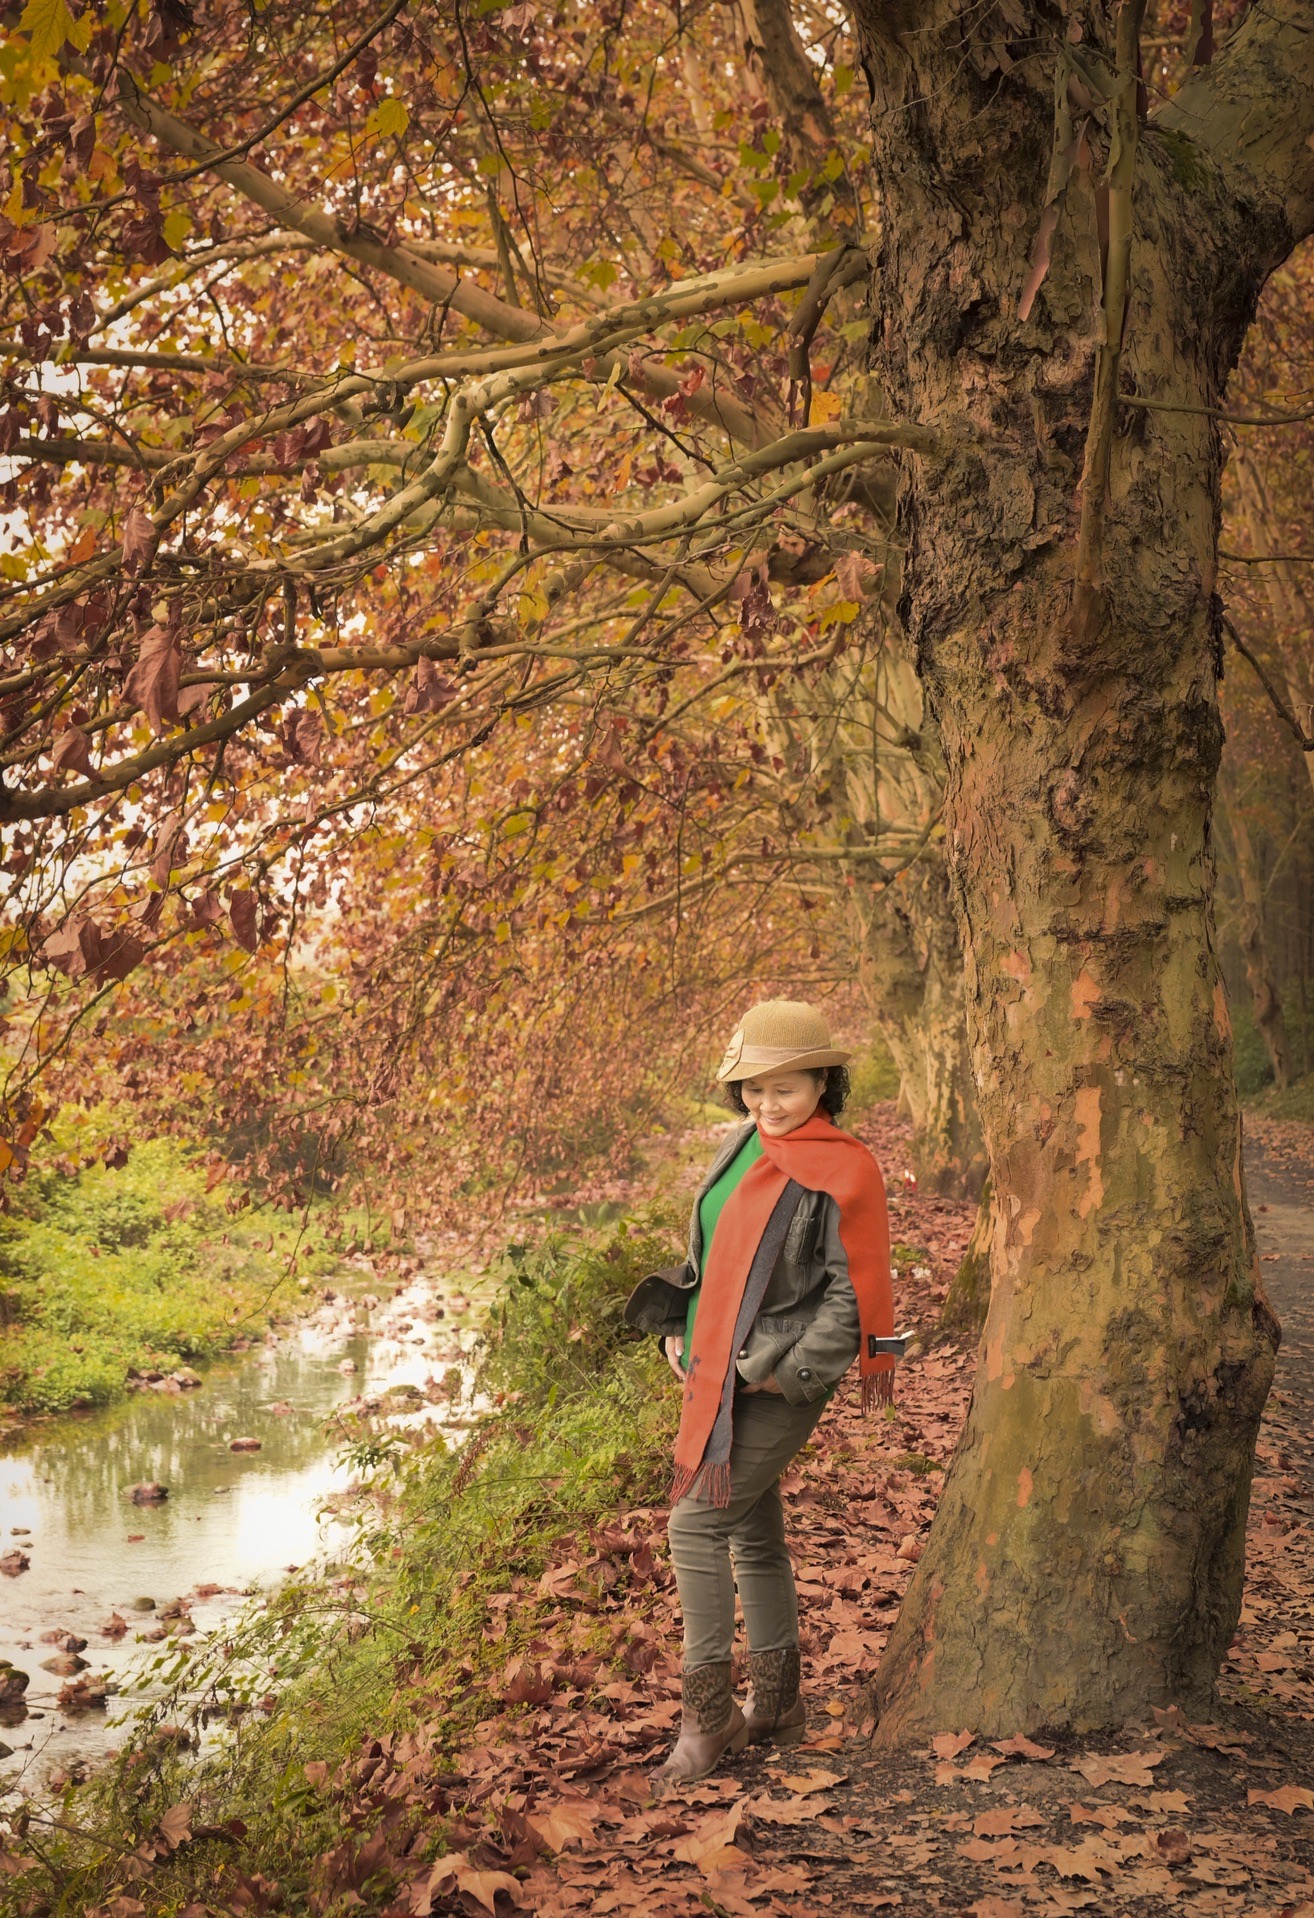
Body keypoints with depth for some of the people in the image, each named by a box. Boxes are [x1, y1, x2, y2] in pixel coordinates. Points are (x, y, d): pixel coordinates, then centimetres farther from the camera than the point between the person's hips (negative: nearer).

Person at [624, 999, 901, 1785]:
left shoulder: (843, 1169, -14)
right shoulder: (745, 1147, 9)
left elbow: (856, 1294, -14)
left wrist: (786, 1369, -16)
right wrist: (677, 1327, 9)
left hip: (780, 1385, -8)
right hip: (721, 1373, 8)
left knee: (697, 1523, -11)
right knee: (754, 1534, 15)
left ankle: (709, 1712, -1)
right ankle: (777, 1705, 27)